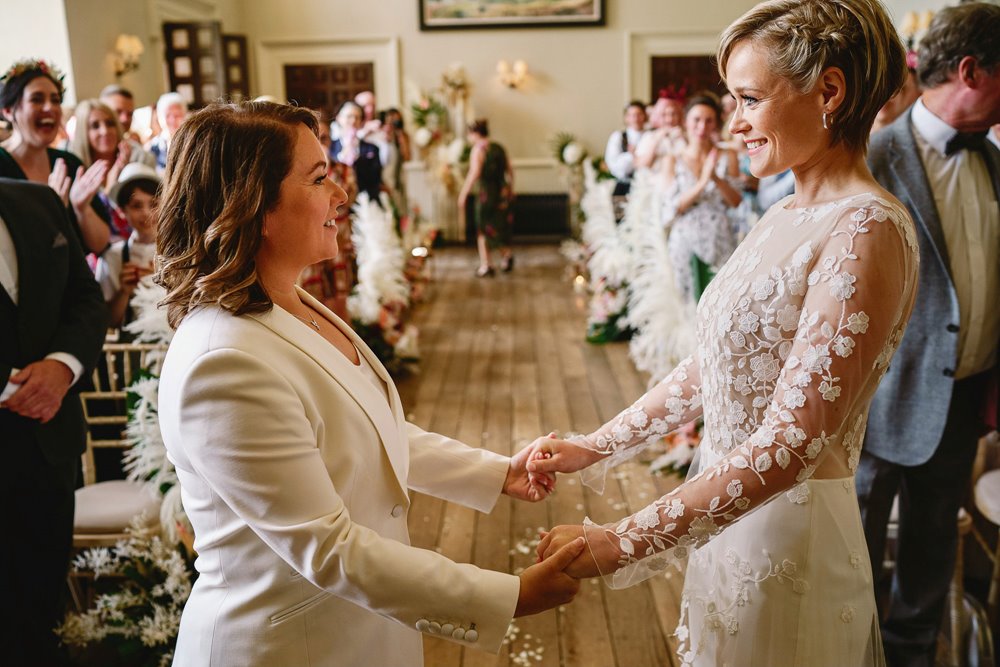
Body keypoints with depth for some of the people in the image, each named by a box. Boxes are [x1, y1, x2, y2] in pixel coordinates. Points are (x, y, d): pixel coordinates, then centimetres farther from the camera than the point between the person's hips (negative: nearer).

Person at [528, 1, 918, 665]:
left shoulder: (867, 231, -21)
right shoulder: (785, 217, 5)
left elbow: (789, 444, -27)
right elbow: (708, 367, 10)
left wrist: (622, 542, -26)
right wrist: (597, 445, 5)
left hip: (791, 529, -7)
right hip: (732, 511, 7)